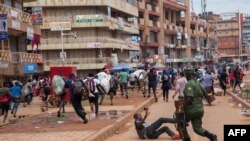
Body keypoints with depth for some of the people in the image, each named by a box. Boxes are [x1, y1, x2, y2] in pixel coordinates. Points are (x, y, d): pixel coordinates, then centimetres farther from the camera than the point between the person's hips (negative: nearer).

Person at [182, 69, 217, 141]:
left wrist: (183, 107, -21)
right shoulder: (198, 83, 8)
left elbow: (189, 98, -28)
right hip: (199, 109, 7)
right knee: (197, 128, 7)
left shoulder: (189, 84, -16)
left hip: (191, 110, -7)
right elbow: (206, 95, 14)